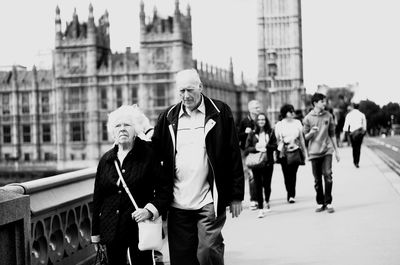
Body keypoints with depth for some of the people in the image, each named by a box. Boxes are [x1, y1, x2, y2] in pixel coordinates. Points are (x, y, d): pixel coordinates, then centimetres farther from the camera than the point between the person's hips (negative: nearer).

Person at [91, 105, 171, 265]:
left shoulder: (149, 155, -3)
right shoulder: (106, 160, 9)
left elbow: (165, 190, -4)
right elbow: (98, 198, 13)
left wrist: (150, 210, -21)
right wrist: (96, 233, 12)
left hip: (140, 228, -4)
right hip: (111, 231, 4)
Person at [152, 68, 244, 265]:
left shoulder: (219, 112, 1)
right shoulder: (168, 117, 9)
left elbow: (234, 155, 1)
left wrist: (236, 196, -2)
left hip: (209, 202, -3)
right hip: (178, 203, 3)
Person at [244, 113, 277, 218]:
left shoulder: (270, 133, 6)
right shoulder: (252, 134, 5)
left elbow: (275, 146, 1)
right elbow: (246, 149, 2)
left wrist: (266, 147, -14)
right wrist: (255, 148, -15)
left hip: (268, 162, 1)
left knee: (267, 184, 5)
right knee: (258, 185, -2)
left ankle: (267, 202, 35)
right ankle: (260, 209, 1)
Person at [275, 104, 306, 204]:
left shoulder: (297, 123, 10)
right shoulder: (279, 125, 5)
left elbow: (301, 138, 15)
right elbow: (277, 140, 8)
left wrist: (304, 151, 16)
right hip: (283, 152, 0)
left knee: (293, 173, -7)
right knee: (287, 174, -3)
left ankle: (291, 195, -4)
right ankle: (291, 195, 6)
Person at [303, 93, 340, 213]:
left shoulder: (328, 116, 6)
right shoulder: (308, 118, 0)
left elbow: (332, 134, 13)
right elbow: (305, 137, 4)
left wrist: (336, 150, 13)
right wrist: (312, 132, -17)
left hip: (327, 150, 1)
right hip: (314, 151, 0)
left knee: (327, 174, -12)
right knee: (317, 179, 5)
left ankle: (328, 203, -4)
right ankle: (320, 203, 16)